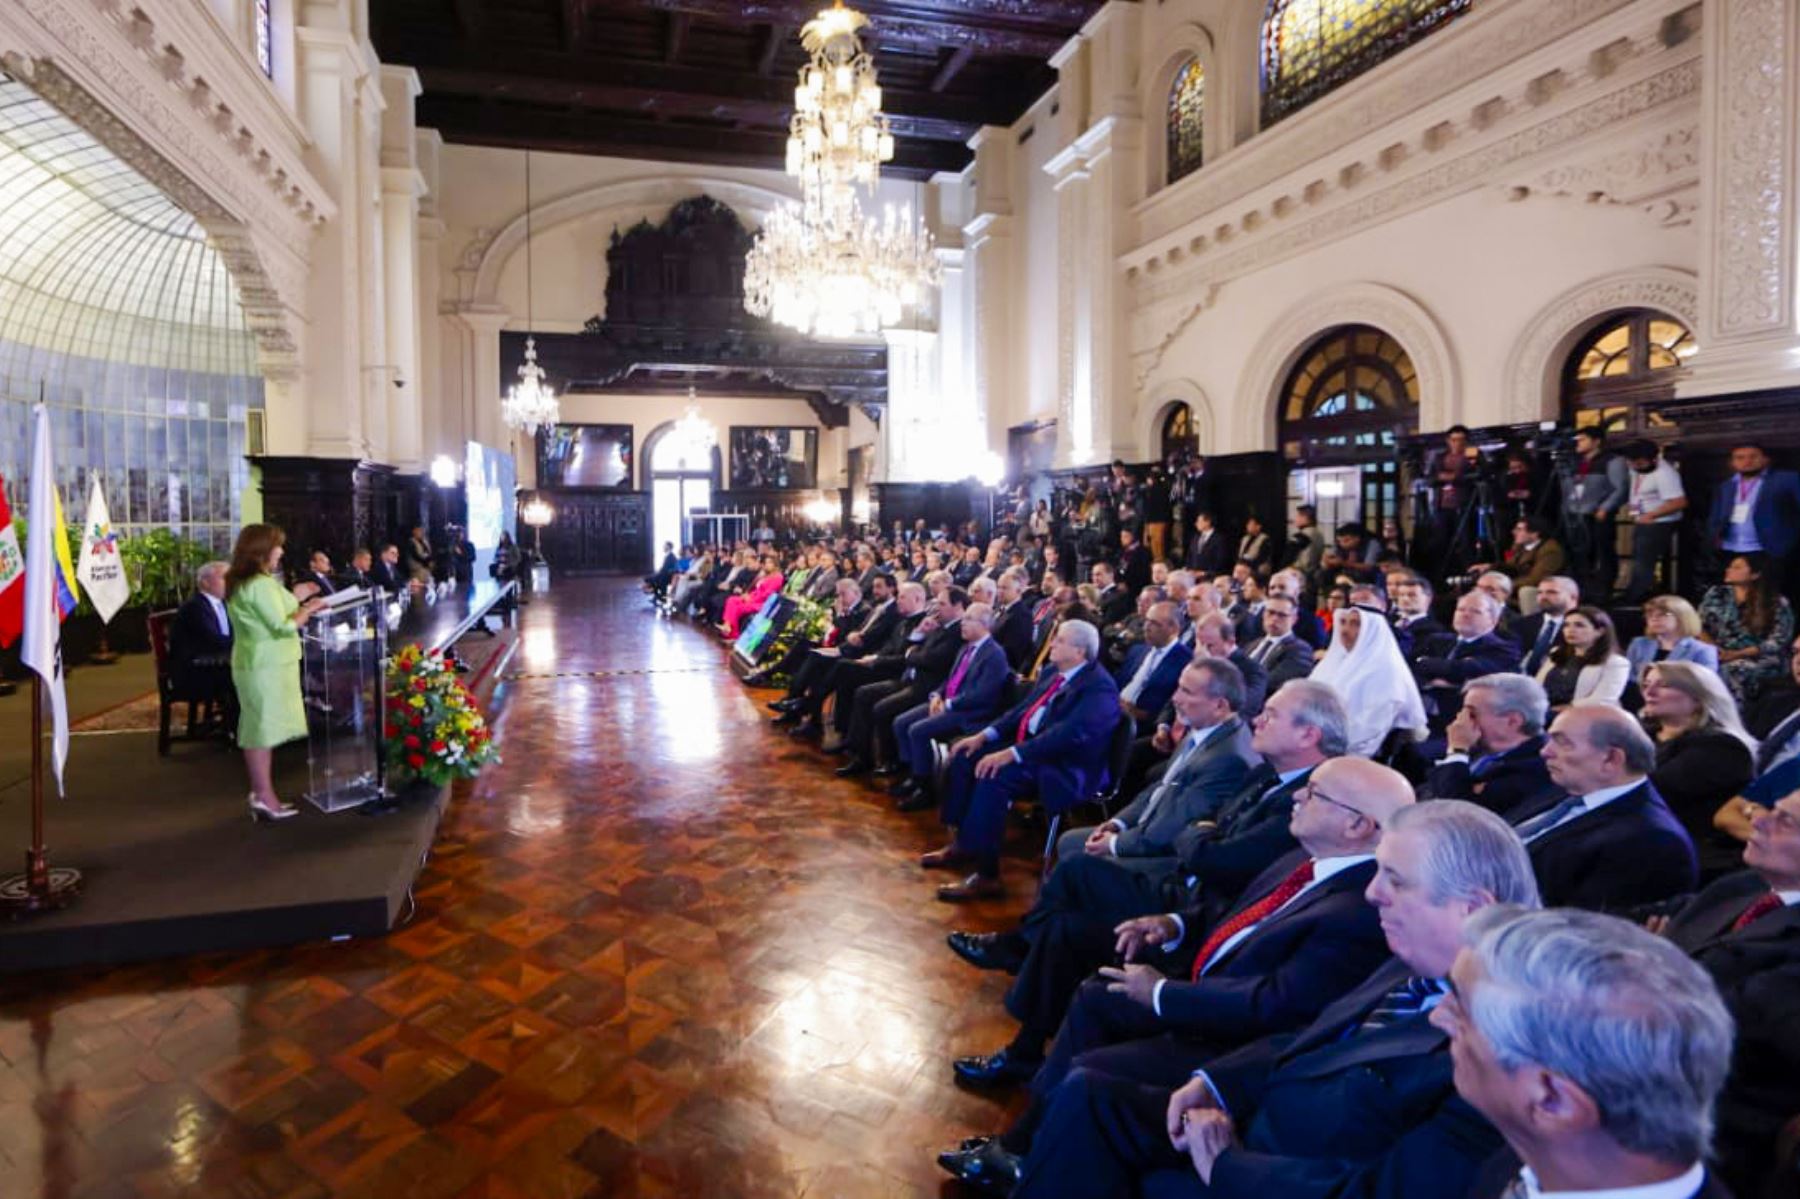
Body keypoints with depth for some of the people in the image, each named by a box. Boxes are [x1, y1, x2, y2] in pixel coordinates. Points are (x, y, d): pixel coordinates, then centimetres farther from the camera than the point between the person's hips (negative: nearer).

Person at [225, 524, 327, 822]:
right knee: (263, 728, -5)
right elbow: (282, 626, -20)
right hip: (267, 666, -10)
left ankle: (260, 793, 19)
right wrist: (308, 608, -6)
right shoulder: (260, 584, -18)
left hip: (257, 663, 10)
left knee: (258, 729, 12)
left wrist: (293, 598, 18)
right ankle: (265, 797, 0)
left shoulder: (241, 582, 13)